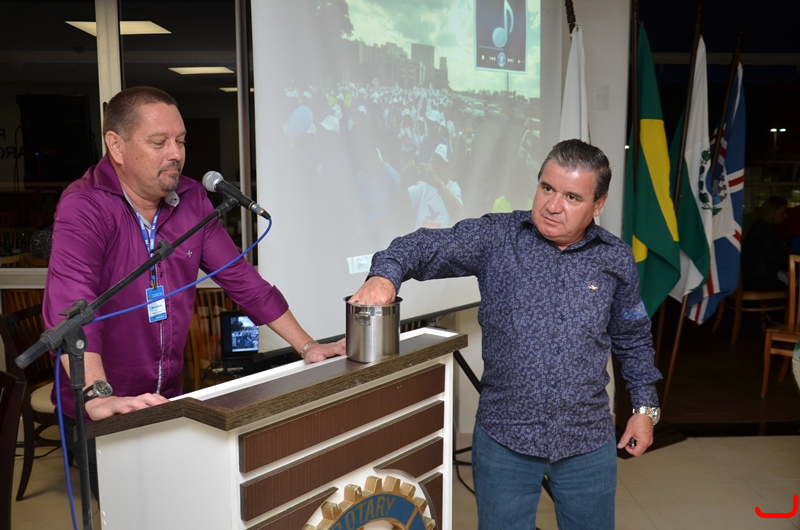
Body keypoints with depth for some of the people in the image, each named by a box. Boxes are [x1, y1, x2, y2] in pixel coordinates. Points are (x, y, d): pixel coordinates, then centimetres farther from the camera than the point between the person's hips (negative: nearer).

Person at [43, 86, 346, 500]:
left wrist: (306, 346, -3)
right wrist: (98, 397, -45)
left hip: (166, 402, 5)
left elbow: (240, 278, 1)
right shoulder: (85, 206, -18)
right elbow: (70, 303, -32)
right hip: (99, 418, -5)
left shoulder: (191, 199, -1)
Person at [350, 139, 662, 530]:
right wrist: (385, 274, -35)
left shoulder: (617, 260, 1)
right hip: (504, 438, -2)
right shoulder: (496, 238, -7)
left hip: (588, 441, 2)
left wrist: (645, 406, 12)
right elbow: (427, 246, -15)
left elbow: (633, 339, 13)